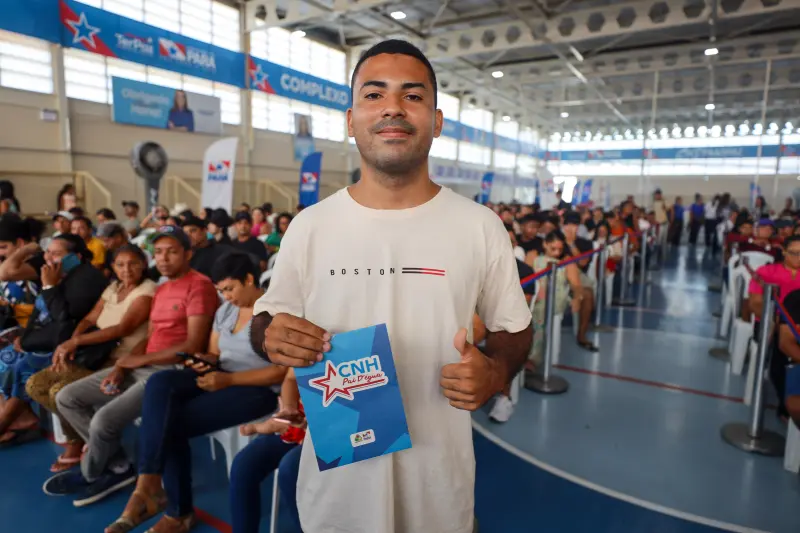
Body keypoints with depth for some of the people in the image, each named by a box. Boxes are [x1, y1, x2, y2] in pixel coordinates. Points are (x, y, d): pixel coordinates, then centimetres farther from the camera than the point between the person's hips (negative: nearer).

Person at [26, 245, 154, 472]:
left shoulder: (148, 290, -12)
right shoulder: (113, 288, 14)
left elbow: (123, 328, -21)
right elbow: (89, 319, 10)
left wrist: (76, 341, -18)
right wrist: (71, 344, -9)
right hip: (97, 357, 8)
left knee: (61, 391, -21)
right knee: (35, 385, -1)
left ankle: (78, 443, 6)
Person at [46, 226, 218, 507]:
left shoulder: (199, 285, -13)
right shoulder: (160, 290, 18)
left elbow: (193, 346, -19)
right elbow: (149, 337, 15)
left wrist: (140, 359, -12)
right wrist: (121, 367, -3)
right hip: (140, 367, 10)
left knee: (103, 421, -23)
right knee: (66, 398, 5)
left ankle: (89, 475, 13)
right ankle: (119, 467, 7)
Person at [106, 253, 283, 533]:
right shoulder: (225, 311, 11)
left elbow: (281, 371, -18)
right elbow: (214, 354, 16)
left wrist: (229, 379, -23)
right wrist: (204, 361, -9)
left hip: (258, 389, -7)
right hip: (222, 378, 8)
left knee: (171, 423, -19)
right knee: (160, 382, -19)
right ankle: (149, 488, -19)